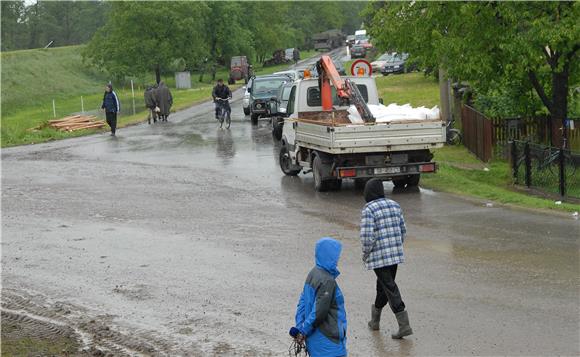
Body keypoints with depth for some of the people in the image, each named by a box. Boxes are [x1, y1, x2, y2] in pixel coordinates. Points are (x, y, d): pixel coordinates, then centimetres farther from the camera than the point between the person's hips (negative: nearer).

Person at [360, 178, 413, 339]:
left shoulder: (368, 210, -14)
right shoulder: (394, 205, 7)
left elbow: (367, 236, -20)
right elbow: (403, 230, 11)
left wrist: (365, 253, -4)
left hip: (378, 256, -7)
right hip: (396, 254, 7)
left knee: (390, 287, -5)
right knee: (383, 284, 20)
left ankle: (404, 324, -13)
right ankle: (375, 319, 36)